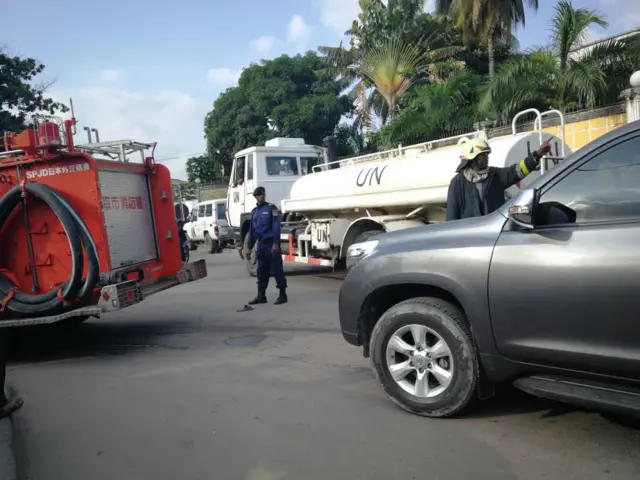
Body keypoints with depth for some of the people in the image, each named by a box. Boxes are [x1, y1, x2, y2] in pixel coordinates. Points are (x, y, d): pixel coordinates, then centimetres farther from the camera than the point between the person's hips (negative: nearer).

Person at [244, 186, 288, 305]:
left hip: (271, 243, -6)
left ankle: (282, 294, 3)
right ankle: (261, 295, 16)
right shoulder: (254, 211, 16)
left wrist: (276, 243, -20)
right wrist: (249, 247, 14)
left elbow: (276, 226, -11)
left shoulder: (271, 208, -3)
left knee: (277, 269, -3)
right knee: (261, 270, 9)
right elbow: (251, 230, 18)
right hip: (261, 244, 6)